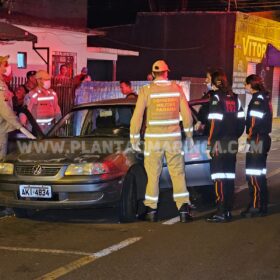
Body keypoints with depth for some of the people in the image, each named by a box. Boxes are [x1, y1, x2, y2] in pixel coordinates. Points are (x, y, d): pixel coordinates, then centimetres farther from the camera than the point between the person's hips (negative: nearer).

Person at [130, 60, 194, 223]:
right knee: (178, 174, 6)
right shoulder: (177, 89, 1)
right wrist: (189, 135, 15)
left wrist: (134, 138, 3)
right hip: (174, 138, 1)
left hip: (153, 139, -1)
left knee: (153, 175, 7)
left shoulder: (146, 90, -5)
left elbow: (137, 116, -7)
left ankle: (152, 211, 12)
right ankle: (184, 210, 1)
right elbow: (187, 114, 4)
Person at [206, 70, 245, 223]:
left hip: (220, 143, -7)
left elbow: (215, 123, -15)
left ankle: (221, 213, -8)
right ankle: (228, 211, 15)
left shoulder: (216, 97, -9)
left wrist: (210, 142, -10)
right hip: (233, 143, 7)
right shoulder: (234, 97, 12)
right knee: (230, 176, 11)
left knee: (219, 176, -6)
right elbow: (241, 121, 12)